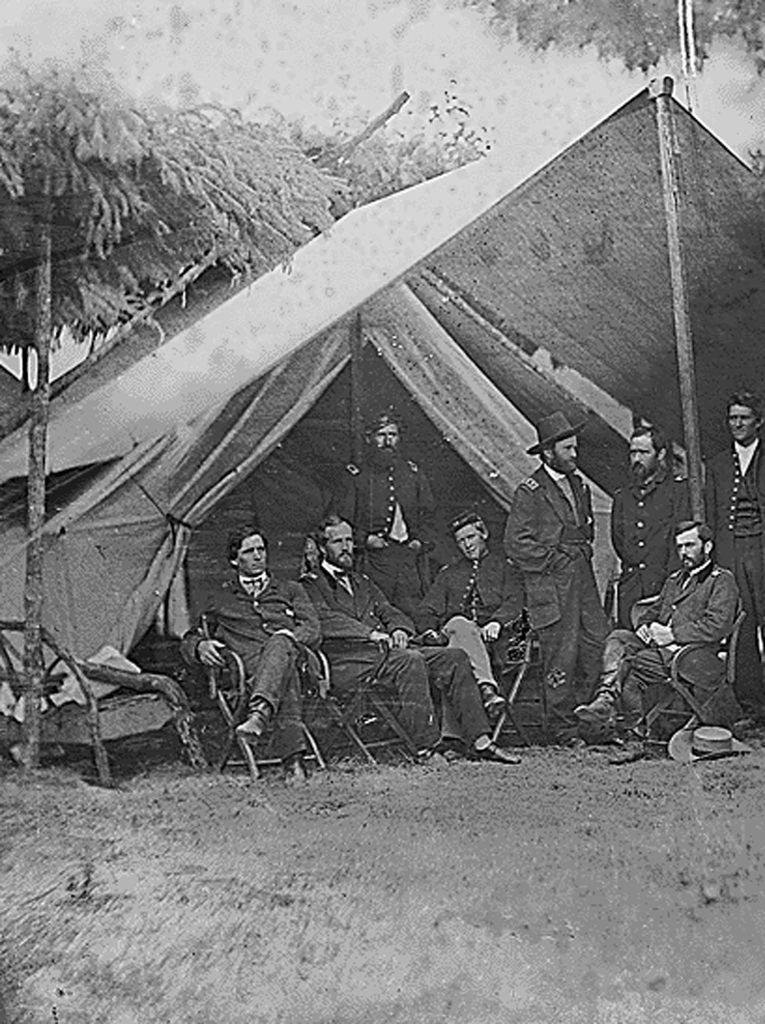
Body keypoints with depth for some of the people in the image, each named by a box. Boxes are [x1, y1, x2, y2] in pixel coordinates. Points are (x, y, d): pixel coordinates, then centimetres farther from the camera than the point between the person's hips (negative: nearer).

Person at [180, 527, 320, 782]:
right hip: (250, 666, 0)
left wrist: (289, 640, -7)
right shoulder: (219, 598, 30)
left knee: (280, 642, -39)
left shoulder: (290, 591, 30)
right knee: (285, 678, -40)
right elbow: (189, 639, 28)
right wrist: (200, 645, 1)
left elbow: (312, 630, 16)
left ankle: (259, 713, -63)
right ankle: (293, 759, -59)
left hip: (292, 657, 0)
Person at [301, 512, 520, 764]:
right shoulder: (311, 583, 5)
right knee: (410, 661, -33)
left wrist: (399, 629, -6)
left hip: (383, 650, 7)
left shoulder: (362, 582, 29)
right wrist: (371, 633, -23)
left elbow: (389, 611, 19)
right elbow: (323, 620, -12)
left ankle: (479, 741, -13)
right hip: (346, 663, -7)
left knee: (454, 658, -10)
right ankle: (426, 747, -33)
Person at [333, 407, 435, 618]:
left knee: (412, 608, -6)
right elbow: (341, 518, 4)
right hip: (374, 554, -3)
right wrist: (364, 538, -8)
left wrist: (421, 540, 6)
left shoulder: (413, 473, 16)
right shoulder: (357, 475, 5)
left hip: (408, 552, 3)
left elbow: (427, 513, 21)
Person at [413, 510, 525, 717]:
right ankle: (487, 688, -55)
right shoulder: (448, 573, 30)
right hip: (453, 629, 0)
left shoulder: (505, 565, 22)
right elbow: (426, 610, 20)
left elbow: (514, 601, 6)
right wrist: (429, 630, -4)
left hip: (489, 636, 0)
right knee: (461, 625, -36)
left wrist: (497, 622, -16)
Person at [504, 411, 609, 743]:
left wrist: (584, 554, 13)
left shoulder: (580, 486, 16)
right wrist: (555, 560, -11)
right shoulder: (530, 493, -8)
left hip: (583, 578, 7)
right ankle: (564, 729, 6)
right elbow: (516, 544, -12)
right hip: (551, 586, -7)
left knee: (599, 645, 1)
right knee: (561, 658, -3)